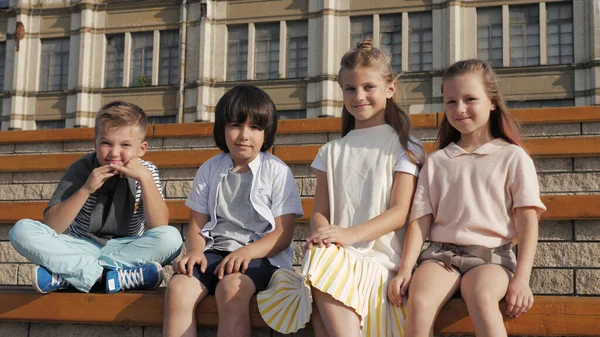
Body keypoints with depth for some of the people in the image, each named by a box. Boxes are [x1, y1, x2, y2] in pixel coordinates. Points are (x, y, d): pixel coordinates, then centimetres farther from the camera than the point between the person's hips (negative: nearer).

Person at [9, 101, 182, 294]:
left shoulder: (146, 172, -4)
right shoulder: (81, 169, -6)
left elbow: (160, 227, -16)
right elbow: (50, 227, -12)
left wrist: (145, 178, -23)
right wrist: (86, 189, -23)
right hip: (81, 250, 0)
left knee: (172, 238, -29)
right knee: (21, 230, -23)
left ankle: (66, 275, -28)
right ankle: (120, 275, -31)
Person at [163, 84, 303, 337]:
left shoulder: (277, 171, 1)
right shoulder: (210, 170, 12)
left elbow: (283, 234, -4)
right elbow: (197, 224, 13)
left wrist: (246, 252, -21)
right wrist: (195, 251, -10)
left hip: (261, 254, -3)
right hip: (214, 251, 4)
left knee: (231, 288, -36)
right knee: (178, 287, -26)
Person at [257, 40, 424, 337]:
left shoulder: (403, 147, 10)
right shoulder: (331, 152, 23)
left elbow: (400, 211, -2)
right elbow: (320, 212, 14)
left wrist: (351, 233, -19)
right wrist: (321, 234, -12)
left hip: (380, 259, -3)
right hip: (335, 257, 3)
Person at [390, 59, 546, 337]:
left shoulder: (512, 157, 7)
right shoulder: (436, 162, 15)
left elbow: (527, 221, 2)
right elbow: (420, 219, 8)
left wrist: (521, 278, -10)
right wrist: (405, 269, -6)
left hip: (491, 255, -2)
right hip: (441, 253, 2)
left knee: (482, 298, -37)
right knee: (419, 301, -31)